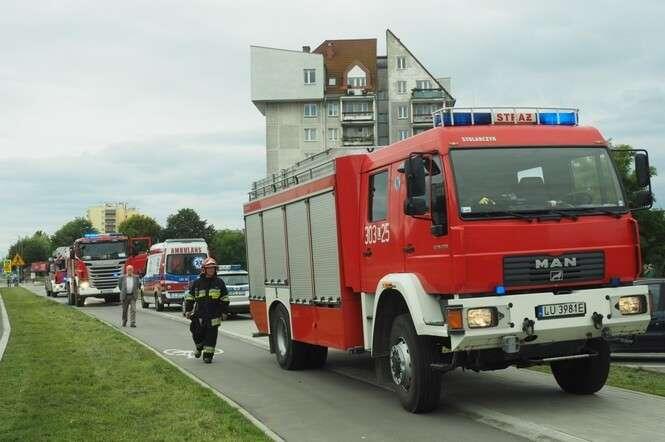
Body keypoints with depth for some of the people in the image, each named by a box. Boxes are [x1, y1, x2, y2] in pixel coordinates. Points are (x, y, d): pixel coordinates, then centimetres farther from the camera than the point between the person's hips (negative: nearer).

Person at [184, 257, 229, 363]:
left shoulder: (219, 282, 5)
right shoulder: (197, 283, 6)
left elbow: (225, 299, 10)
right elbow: (189, 297, 11)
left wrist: (225, 311, 6)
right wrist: (188, 310, 6)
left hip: (214, 315, -1)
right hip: (199, 314, 1)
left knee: (211, 336, -2)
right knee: (197, 334, 3)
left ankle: (208, 355, 5)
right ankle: (199, 347, 32)